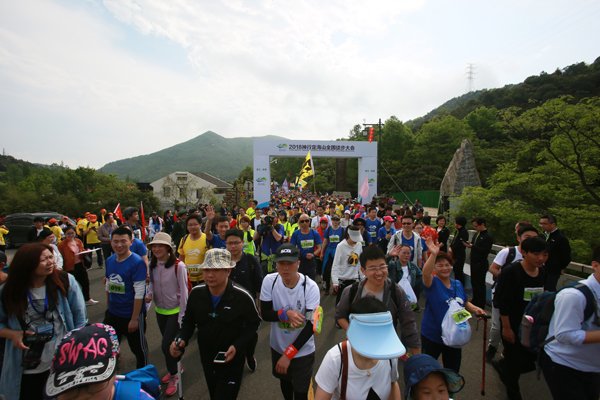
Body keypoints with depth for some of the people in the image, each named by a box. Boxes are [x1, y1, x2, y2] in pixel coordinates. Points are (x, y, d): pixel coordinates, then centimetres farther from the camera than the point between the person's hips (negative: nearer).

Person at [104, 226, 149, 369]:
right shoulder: (109, 261, -1)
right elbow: (108, 286, 11)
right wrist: (108, 308, 11)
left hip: (132, 315, -6)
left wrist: (135, 318, -20)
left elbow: (139, 293, -21)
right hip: (112, 314, 6)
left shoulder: (137, 262, -21)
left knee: (139, 349, 13)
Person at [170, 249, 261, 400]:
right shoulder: (196, 293, -12)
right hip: (206, 359, 5)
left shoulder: (242, 296, -24)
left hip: (232, 361, -4)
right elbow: (188, 322, 3)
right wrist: (181, 340, -16)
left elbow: (254, 323, -9)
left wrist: (237, 346, -20)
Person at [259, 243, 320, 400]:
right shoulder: (269, 281, -17)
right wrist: (286, 313, -32)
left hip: (302, 351, -3)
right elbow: (264, 314, -12)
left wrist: (288, 355, -20)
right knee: (284, 380, 28)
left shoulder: (310, 287, -24)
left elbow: (311, 326, -22)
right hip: (278, 346, 3)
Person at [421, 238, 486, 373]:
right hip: (432, 336, -5)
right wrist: (434, 254, -52)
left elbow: (465, 303, 17)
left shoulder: (458, 284, 4)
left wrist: (475, 309, -5)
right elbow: (426, 273, -38)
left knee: (453, 371, 22)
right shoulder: (432, 283, -15)